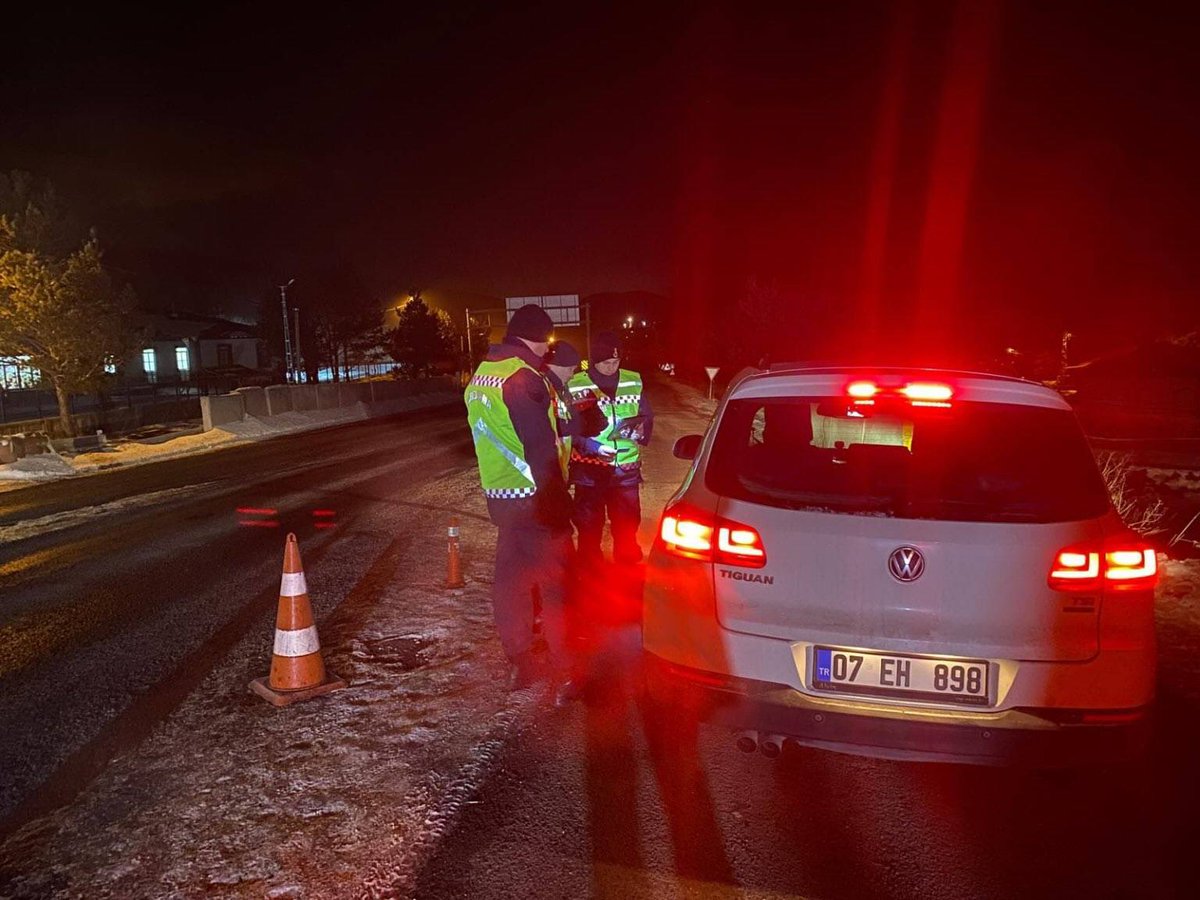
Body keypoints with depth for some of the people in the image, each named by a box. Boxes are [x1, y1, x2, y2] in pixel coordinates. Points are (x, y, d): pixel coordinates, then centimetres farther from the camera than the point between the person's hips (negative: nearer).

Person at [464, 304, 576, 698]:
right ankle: (565, 674, 1)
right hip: (534, 499, -9)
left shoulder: (481, 375, 12)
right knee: (556, 585, -2)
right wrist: (556, 500, -20)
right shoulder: (523, 377, -17)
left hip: (500, 498, 9)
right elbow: (541, 449, -22)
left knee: (511, 579, 15)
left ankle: (521, 665, 26)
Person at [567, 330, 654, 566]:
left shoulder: (634, 382, 4)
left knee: (627, 527, 13)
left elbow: (647, 416, 12)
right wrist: (587, 444, -22)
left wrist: (639, 428, -10)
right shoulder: (576, 387, -7)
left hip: (626, 471, 3)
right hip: (589, 471, -3)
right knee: (589, 528, 8)